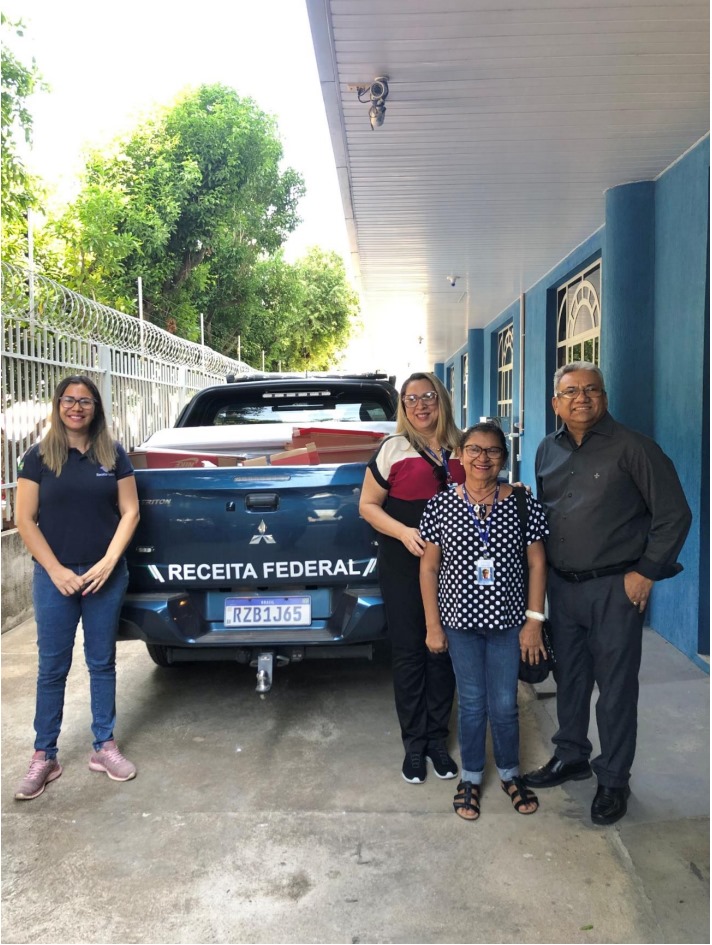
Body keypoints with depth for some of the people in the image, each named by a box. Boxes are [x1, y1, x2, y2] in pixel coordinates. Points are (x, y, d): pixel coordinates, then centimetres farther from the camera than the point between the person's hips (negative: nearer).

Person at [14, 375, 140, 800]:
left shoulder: (114, 455, 2)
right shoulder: (39, 457, -1)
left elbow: (130, 512, 2)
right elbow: (25, 520, -2)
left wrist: (108, 563, -9)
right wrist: (56, 570, -10)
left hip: (107, 575, 1)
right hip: (54, 576, -1)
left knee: (102, 662, 11)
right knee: (53, 667, 6)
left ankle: (105, 747, 24)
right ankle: (44, 757, 20)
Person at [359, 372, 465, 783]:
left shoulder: (461, 449, 7)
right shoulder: (394, 449, -2)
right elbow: (368, 505, -1)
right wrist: (403, 531, -17)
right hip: (404, 567, -2)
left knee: (443, 651, 10)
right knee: (409, 653, 6)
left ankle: (438, 739, 26)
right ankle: (414, 744, 20)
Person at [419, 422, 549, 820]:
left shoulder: (523, 503, -6)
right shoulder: (441, 506, -6)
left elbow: (537, 563, -2)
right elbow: (429, 568, -1)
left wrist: (534, 621, -5)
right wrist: (433, 626, -2)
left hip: (508, 621, 0)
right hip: (461, 621, 0)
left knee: (505, 704, 10)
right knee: (472, 703, 11)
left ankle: (510, 773, 34)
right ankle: (472, 777, 31)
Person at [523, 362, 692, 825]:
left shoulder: (632, 447, -9)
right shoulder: (548, 451, 9)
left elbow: (674, 514, -9)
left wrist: (646, 572, -11)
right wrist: (542, 569, 10)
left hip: (614, 587, -5)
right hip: (561, 585, 6)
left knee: (616, 686, 5)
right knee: (569, 677, 18)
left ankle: (614, 779, 21)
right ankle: (571, 757, 37)